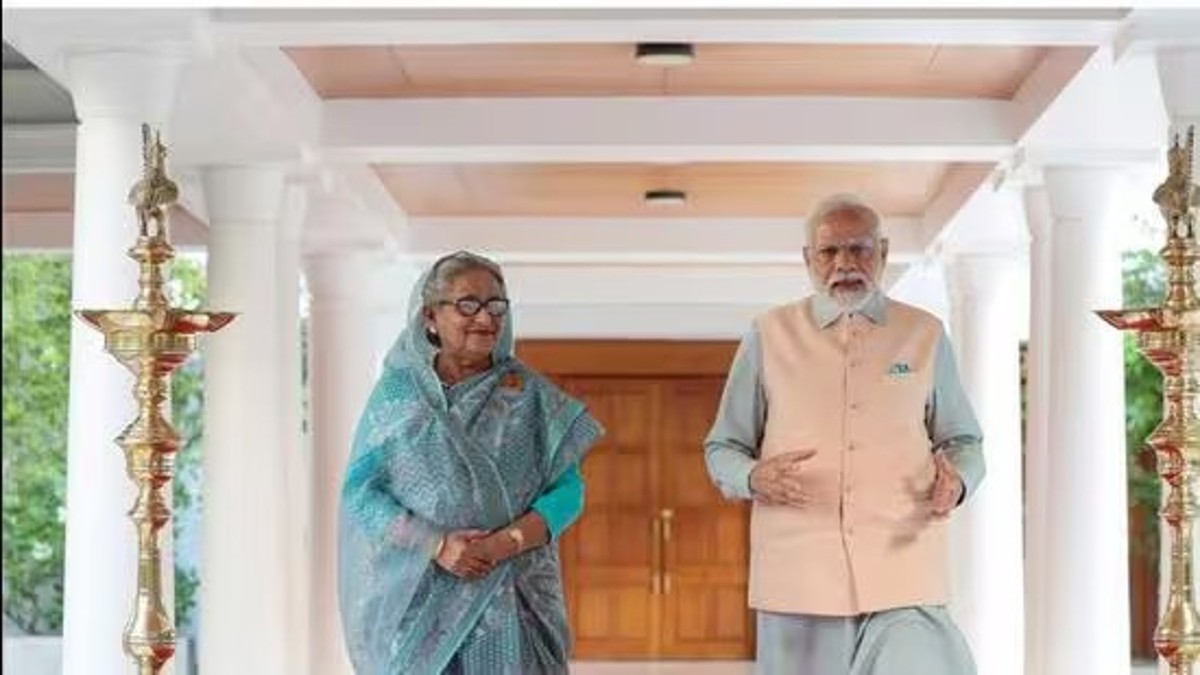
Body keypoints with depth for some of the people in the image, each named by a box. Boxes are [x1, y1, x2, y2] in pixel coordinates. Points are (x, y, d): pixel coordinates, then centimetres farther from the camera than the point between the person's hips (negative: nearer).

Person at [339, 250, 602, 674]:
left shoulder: (530, 396, 7)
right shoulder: (397, 391, 5)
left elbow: (567, 491, 2)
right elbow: (360, 489, 0)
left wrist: (504, 543, -15)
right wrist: (437, 546, -14)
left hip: (508, 603, 0)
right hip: (416, 599, 0)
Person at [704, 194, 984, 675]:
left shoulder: (925, 336, 12)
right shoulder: (769, 336, 9)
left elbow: (963, 440, 20)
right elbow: (721, 448, 13)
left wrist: (957, 481, -4)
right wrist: (754, 478, -10)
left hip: (902, 573, 0)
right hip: (799, 577, 0)